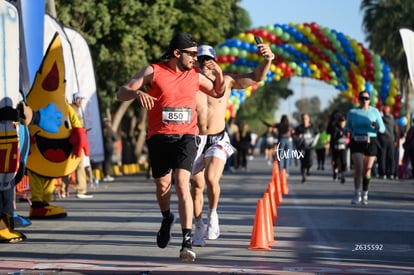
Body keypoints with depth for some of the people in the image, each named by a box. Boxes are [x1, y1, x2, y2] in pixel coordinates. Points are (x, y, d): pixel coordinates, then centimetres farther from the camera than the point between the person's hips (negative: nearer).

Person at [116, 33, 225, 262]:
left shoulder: (195, 75, 8)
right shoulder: (153, 71, 0)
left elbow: (218, 93, 26)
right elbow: (121, 93, -4)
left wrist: (219, 73, 6)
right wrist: (138, 92, -26)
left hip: (186, 137, 0)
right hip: (159, 137, 0)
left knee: (182, 183, -18)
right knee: (162, 186, 11)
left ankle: (187, 242, -23)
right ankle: (167, 218, 46)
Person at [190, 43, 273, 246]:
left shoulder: (226, 81, 1)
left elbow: (256, 77, 2)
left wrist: (268, 59, -15)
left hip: (218, 140, -1)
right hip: (195, 140, 1)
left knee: (211, 179, -24)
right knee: (197, 186, 7)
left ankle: (212, 215, 0)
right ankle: (198, 227, 26)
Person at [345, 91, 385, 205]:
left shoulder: (375, 111, 1)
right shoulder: (352, 112, 3)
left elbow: (382, 129, 2)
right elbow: (347, 127, 12)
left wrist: (377, 126, -21)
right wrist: (347, 130, -12)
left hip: (370, 143, 1)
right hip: (356, 143, -1)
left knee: (367, 170, 6)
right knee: (358, 168, -18)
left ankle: (365, 195, 25)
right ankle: (357, 195, -9)